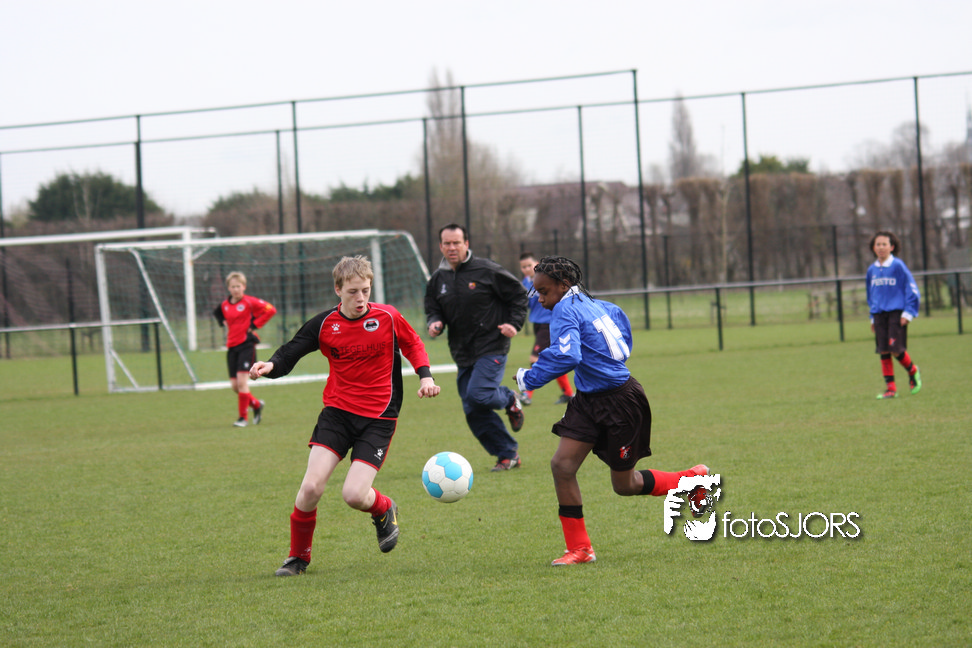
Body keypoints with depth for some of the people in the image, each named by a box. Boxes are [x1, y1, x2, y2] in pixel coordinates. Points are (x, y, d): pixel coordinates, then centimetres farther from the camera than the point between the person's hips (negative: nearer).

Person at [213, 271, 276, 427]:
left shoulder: (249, 302, -7)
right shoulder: (225, 305, 10)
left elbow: (271, 309, -10)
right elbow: (217, 313, 33)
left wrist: (254, 325, -11)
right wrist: (224, 323, 14)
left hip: (247, 345, -6)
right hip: (232, 346, 6)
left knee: (242, 381, -13)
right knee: (234, 385, 3)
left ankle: (242, 417, -5)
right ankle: (257, 405, 26)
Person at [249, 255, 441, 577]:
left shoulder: (388, 317, -5)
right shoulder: (324, 324, -3)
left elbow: (413, 344, 13)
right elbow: (291, 352, 0)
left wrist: (425, 376, -1)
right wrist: (270, 366, -21)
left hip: (378, 417, -2)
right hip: (337, 412, 2)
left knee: (354, 494, -16)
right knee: (311, 487, -13)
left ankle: (384, 510, 22)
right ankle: (298, 555, 9)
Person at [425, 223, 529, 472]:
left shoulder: (486, 270, -8)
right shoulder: (438, 279, 6)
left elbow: (518, 295, 1)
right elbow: (433, 309, 17)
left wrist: (514, 323, -10)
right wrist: (435, 322, -6)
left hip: (492, 348, -6)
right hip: (462, 353, 6)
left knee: (477, 395, -23)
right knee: (473, 413, 1)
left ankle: (509, 399, 11)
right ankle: (508, 454, 15)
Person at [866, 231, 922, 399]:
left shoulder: (898, 266, -5)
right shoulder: (872, 270, 11)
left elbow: (912, 290, -3)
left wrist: (908, 313, -8)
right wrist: (872, 317, 20)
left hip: (896, 312, -5)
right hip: (879, 314, 5)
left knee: (896, 349, -12)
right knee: (884, 352, 0)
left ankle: (913, 371, 17)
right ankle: (890, 388, 4)